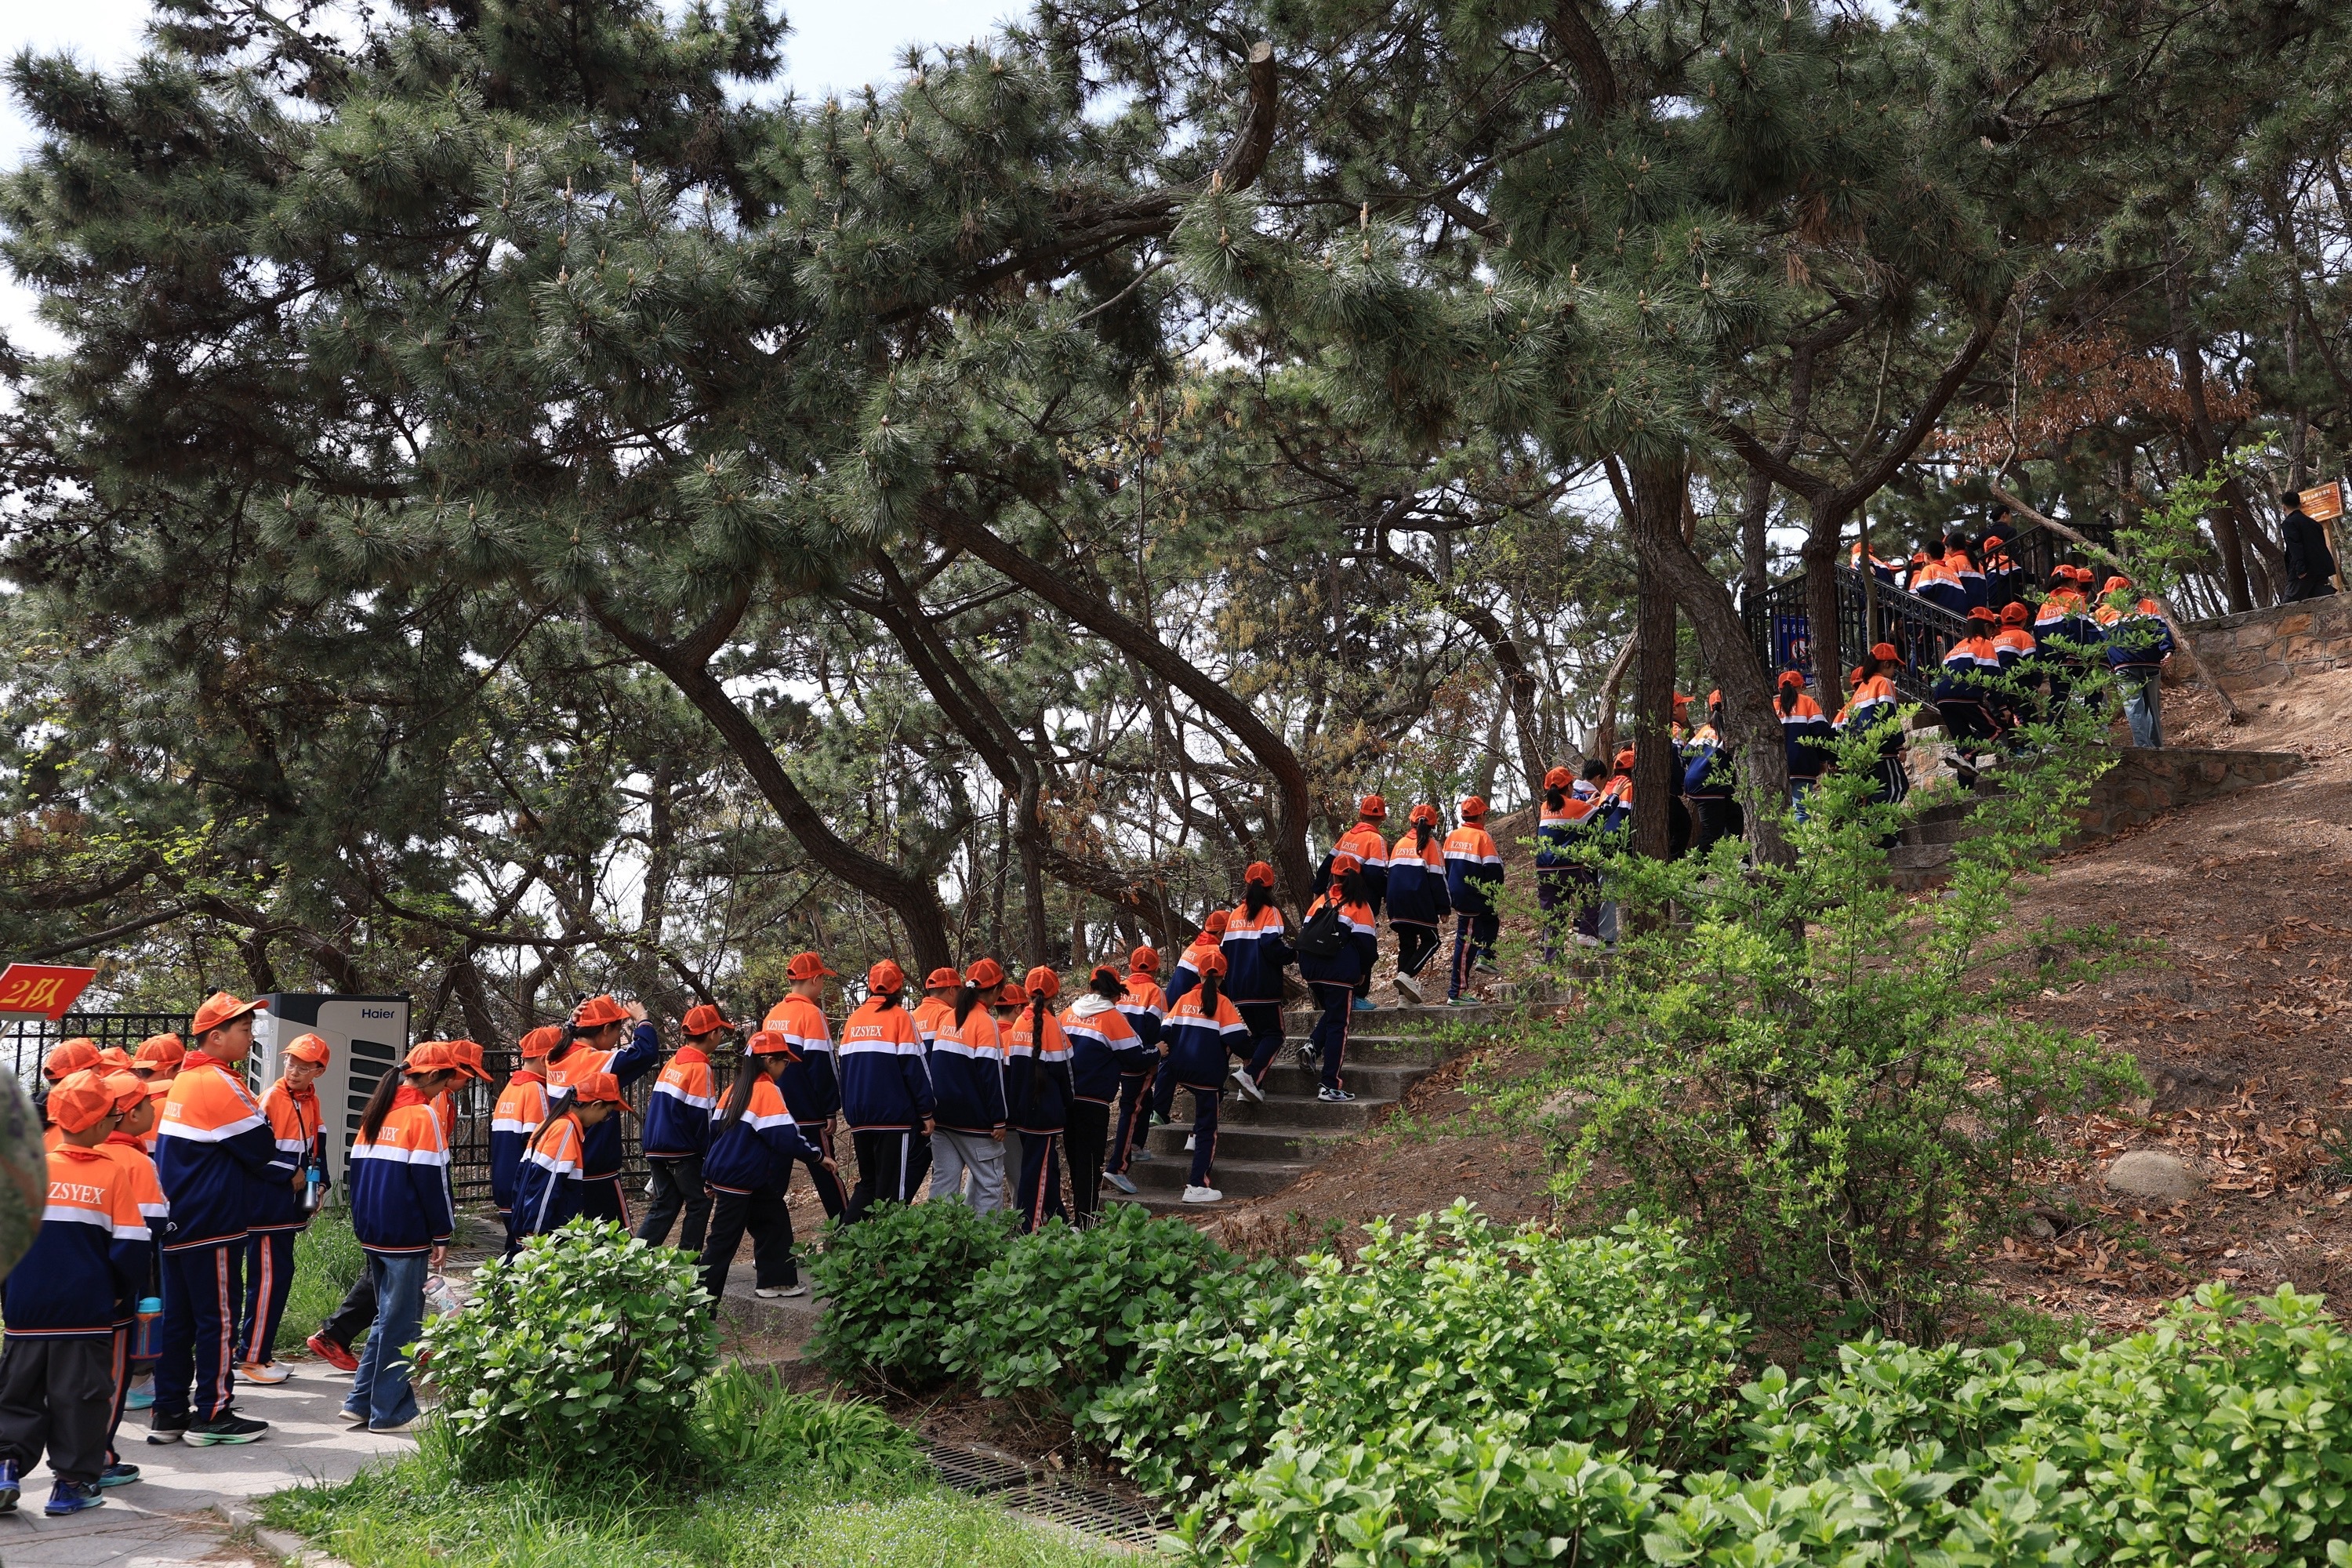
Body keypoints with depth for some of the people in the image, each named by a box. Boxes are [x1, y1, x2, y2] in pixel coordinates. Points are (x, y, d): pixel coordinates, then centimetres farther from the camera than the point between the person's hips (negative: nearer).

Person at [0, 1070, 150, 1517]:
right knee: (79, 1395, 7)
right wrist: (122, 1292, 8)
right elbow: (130, 1246, -7)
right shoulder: (113, 1173, -7)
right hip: (89, 1311, -2)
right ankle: (72, 1483, 9)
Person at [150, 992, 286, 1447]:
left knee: (177, 1316, 12)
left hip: (178, 1221, 9)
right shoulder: (220, 1083, -16)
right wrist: (290, 1173, 8)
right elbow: (261, 1147, -12)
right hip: (214, 1221, -9)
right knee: (219, 1317, -1)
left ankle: (168, 1413, 18)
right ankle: (211, 1415, 5)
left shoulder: (185, 1081, 13)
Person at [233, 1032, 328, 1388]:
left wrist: (317, 1182, 5)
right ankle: (248, 1361, 1)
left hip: (290, 1206, 8)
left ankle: (259, 1354, 20)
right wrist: (290, 1175, -15)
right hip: (267, 1206, -8)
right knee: (268, 1279, -6)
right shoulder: (272, 1098, -13)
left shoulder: (310, 1101, 10)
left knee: (281, 1277, 12)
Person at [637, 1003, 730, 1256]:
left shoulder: (672, 1063, 11)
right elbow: (701, 1115, -16)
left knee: (664, 1207, 12)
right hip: (682, 1151, -7)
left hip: (656, 1148, 8)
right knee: (699, 1203, 5)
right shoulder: (700, 1067, -13)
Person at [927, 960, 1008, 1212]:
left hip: (942, 1116, 7)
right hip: (974, 1120, -7)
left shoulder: (947, 1019, 8)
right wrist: (998, 1120, -11)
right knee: (990, 1183, 2)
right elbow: (992, 1074, -15)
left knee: (944, 1181, 9)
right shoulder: (985, 1023, -13)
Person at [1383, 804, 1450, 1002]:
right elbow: (1438, 878, -6)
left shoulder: (1401, 844, 14)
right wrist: (1444, 909, -1)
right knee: (1431, 941, 6)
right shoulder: (1431, 845, -3)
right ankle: (1407, 975, -16)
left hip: (1397, 904, 6)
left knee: (1406, 945, 10)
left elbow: (1391, 873, 17)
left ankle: (1404, 995, 5)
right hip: (1420, 903, -6)